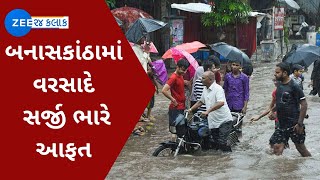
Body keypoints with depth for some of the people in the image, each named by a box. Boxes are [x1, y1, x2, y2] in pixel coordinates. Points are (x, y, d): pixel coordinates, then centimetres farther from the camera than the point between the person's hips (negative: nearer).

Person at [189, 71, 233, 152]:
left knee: (222, 142, -15)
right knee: (217, 142, 9)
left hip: (224, 121, -8)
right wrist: (191, 109, 18)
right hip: (213, 122, 8)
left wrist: (208, 111, -38)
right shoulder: (205, 89, 10)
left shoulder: (218, 88, -17)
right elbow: (201, 101, 26)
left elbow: (221, 103, -33)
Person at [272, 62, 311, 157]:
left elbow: (304, 105, -15)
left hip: (294, 124, -7)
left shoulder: (293, 86, -14)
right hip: (281, 124, 7)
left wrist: (300, 123, -18)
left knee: (300, 147, 4)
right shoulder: (279, 85, 8)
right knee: (277, 149, 1)